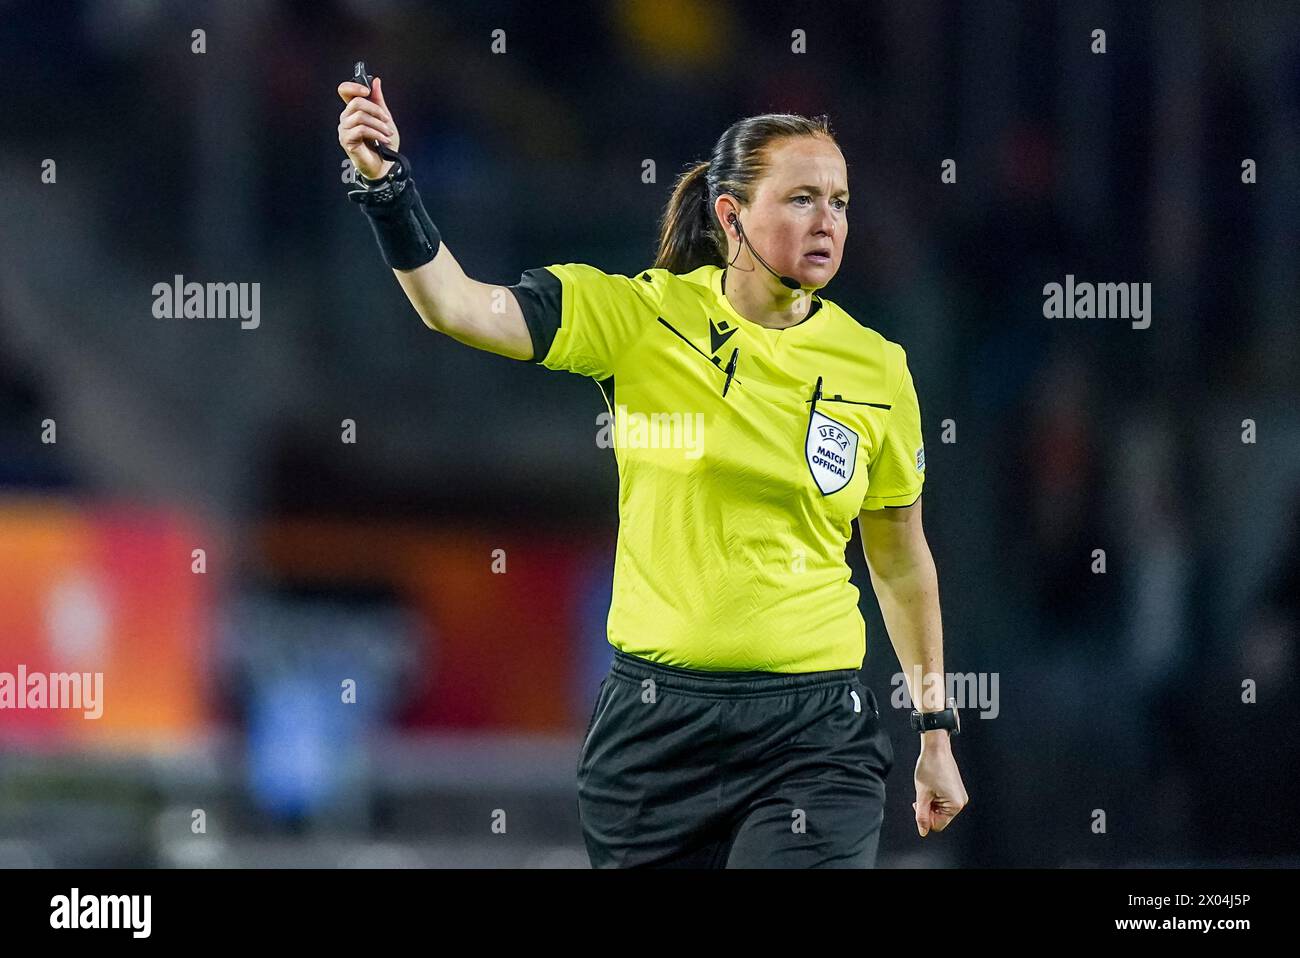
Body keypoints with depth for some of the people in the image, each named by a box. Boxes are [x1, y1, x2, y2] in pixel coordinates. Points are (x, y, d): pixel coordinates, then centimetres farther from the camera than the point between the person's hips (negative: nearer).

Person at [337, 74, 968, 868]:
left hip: (813, 740, 0)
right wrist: (388, 183, -28)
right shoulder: (644, 318, -2)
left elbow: (901, 558, 14)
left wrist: (936, 729, 16)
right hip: (656, 723, 0)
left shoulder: (877, 369, 2)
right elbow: (455, 306, -12)